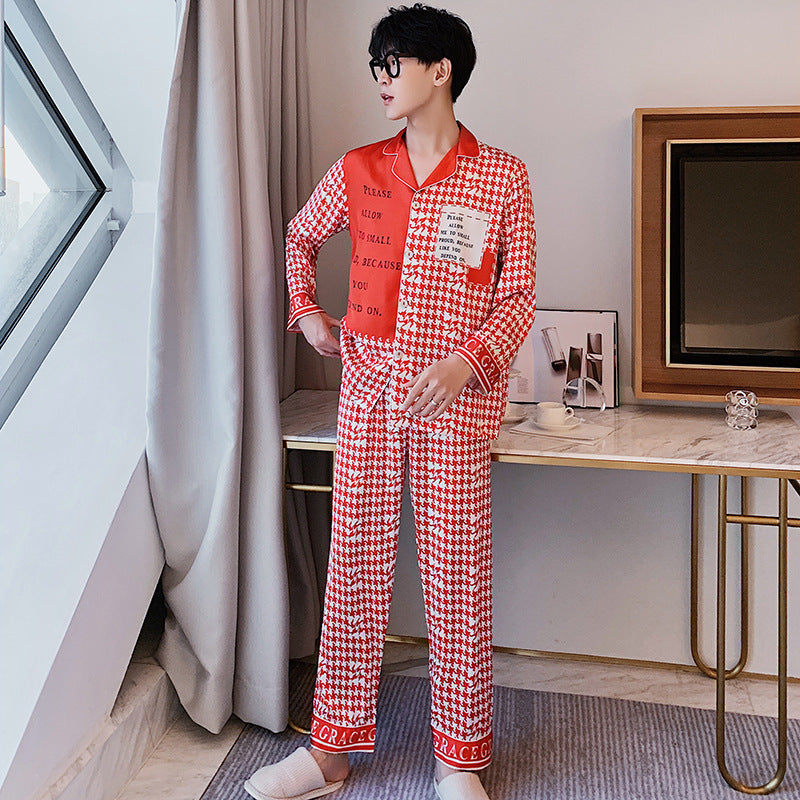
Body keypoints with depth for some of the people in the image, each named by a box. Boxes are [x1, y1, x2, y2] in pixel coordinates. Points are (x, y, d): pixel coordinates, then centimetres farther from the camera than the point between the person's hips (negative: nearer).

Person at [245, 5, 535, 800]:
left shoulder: (501, 177, -1)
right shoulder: (356, 171, 8)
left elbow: (518, 298, -1)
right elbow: (300, 236, 26)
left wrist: (466, 360, -17)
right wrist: (306, 311, 12)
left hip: (455, 403, -3)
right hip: (367, 393, 3)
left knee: (456, 578, 3)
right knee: (354, 566, 8)